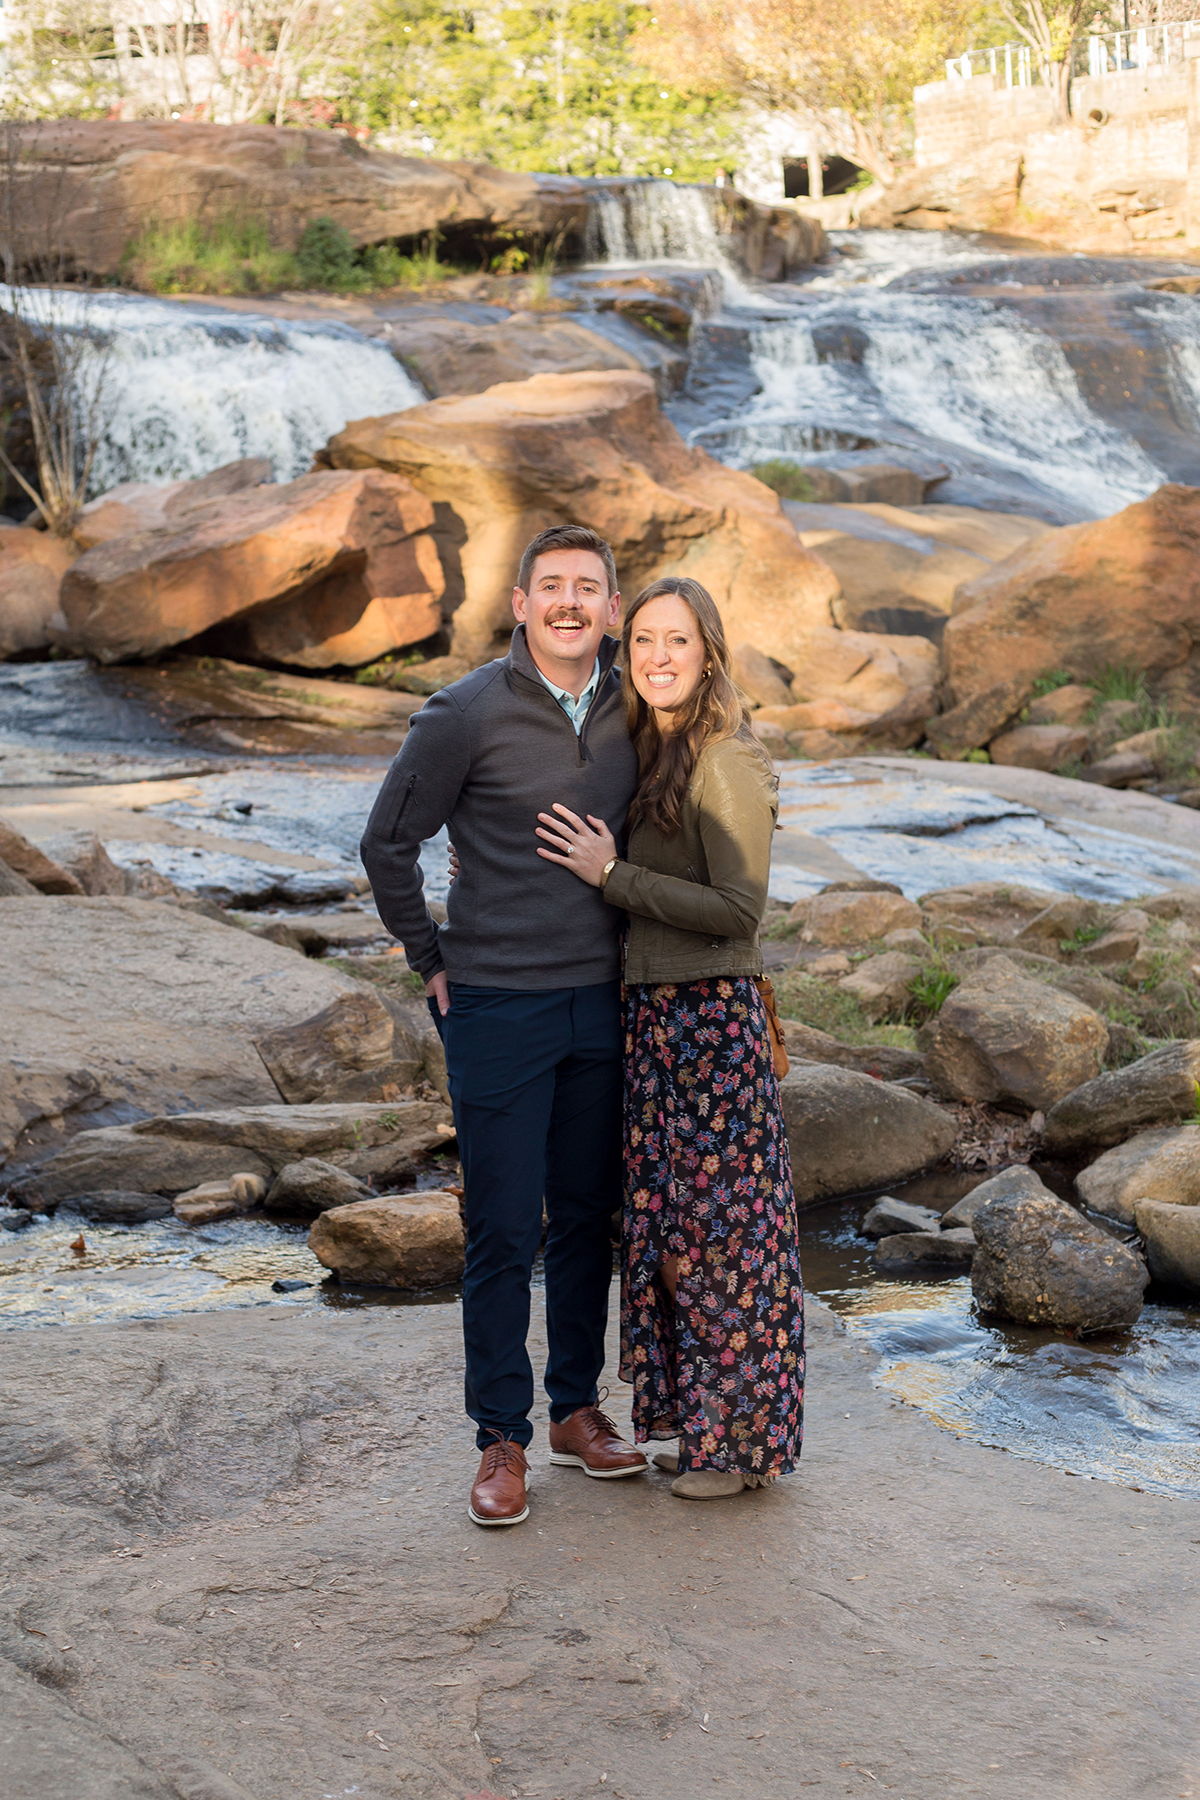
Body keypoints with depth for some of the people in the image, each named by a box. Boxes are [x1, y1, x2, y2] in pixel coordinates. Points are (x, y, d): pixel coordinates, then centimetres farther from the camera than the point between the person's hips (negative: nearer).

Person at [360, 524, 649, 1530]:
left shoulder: (631, 709, 3)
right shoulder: (467, 714, -11)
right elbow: (389, 844, -3)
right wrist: (432, 959, 0)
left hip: (603, 1002, 5)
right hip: (498, 1006, -4)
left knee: (588, 1219, 13)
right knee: (503, 1231, 0)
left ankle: (577, 1409, 26)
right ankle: (502, 1439, 11)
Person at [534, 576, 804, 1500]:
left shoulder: (727, 760, -14)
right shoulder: (648, 753, 11)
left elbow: (738, 909, -19)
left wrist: (612, 876, -16)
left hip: (713, 1015, -9)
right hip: (650, 1010, 9)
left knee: (720, 1223, 0)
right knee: (666, 1224, 14)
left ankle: (742, 1438, 13)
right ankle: (693, 1420, 26)